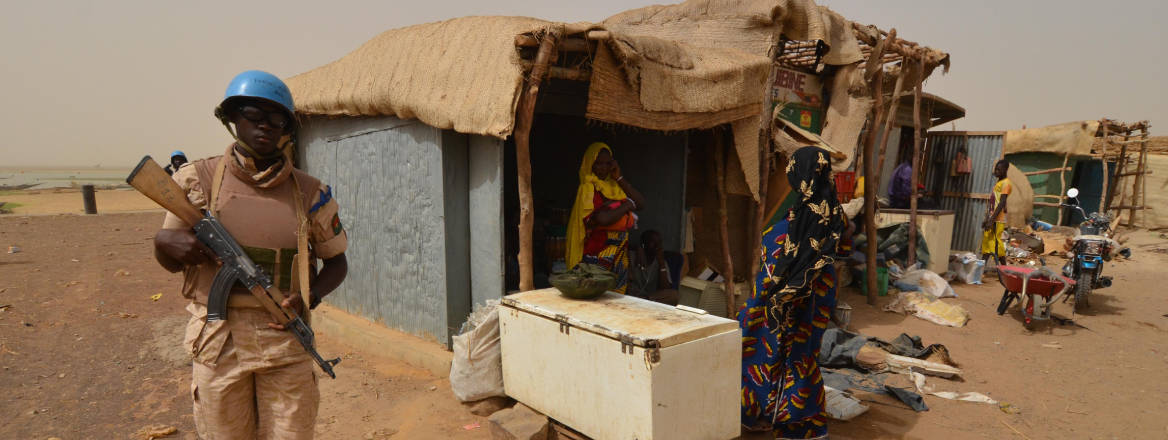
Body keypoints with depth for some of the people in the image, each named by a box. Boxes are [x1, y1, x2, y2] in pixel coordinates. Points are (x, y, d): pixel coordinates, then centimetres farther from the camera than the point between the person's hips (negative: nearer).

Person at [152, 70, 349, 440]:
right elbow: (168, 260, 9)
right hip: (218, 340, 0)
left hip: (286, 338, 0)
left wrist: (309, 297, -9)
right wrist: (166, 242, -14)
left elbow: (336, 261, 9)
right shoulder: (200, 180, 0)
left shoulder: (309, 193, 0)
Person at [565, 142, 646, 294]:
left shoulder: (615, 186, 13)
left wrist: (619, 178, 0)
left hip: (619, 254, 6)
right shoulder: (587, 188, -8)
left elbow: (641, 204, 3)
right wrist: (627, 205, -7)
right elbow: (602, 219, -22)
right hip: (597, 254, -6)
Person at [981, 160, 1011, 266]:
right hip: (991, 219, 9)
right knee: (986, 244, 8)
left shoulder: (1006, 183, -10)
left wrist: (991, 220, -23)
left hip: (997, 220, -9)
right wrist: (986, 219, 20)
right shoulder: (998, 182, 18)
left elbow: (1001, 203, -18)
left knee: (995, 244, -7)